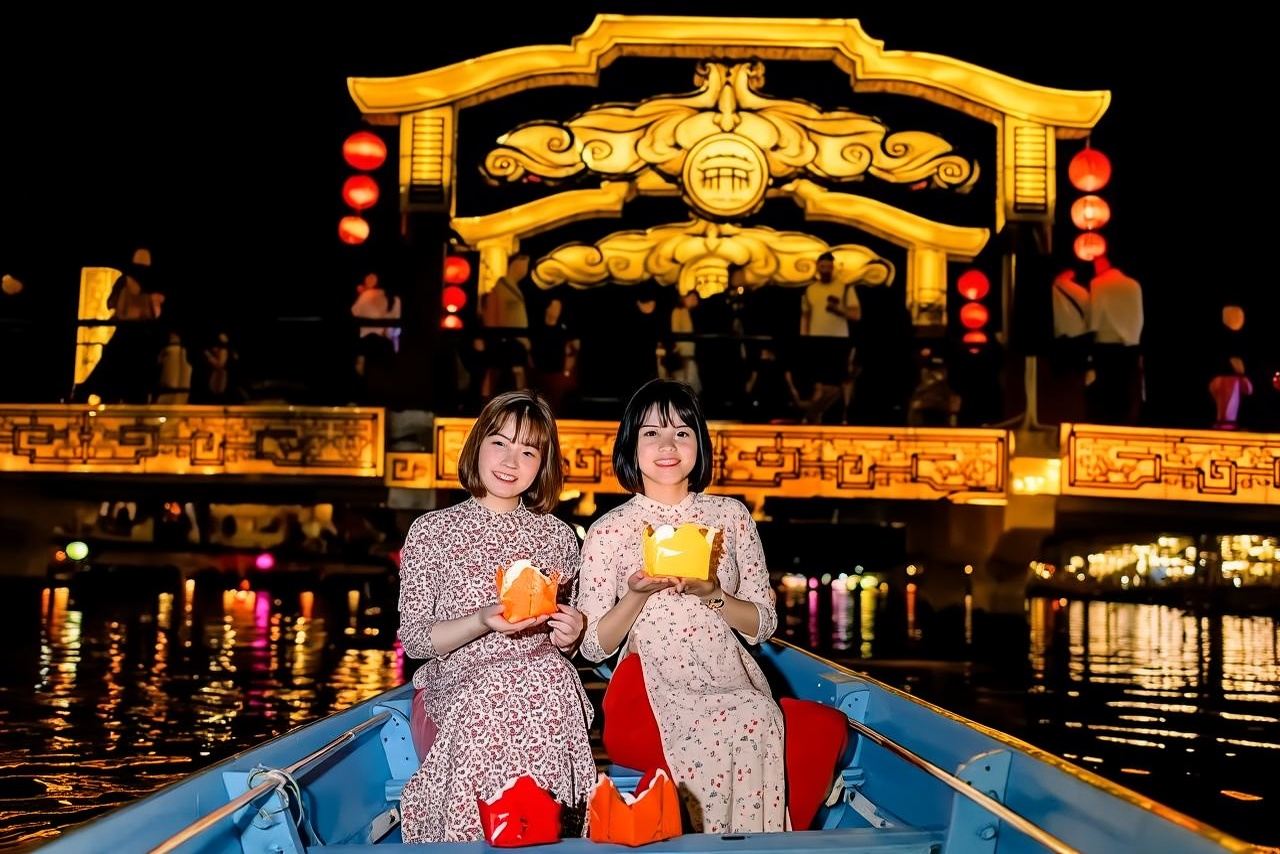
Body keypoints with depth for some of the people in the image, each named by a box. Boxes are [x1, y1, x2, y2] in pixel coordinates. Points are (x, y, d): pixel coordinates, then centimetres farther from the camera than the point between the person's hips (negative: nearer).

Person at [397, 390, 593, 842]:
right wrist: (482, 622, -17)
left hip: (540, 679, 3)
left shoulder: (558, 536, 14)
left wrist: (566, 635, -4)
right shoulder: (432, 531, 6)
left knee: (552, 672, -35)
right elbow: (412, 639, 0)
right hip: (455, 683, -2)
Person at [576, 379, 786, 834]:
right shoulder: (607, 532, 2)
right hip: (652, 688, -2)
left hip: (731, 677, 3)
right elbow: (593, 646, 2)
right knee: (748, 723, -31)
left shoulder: (730, 515, 7)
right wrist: (638, 595, -16)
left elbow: (763, 625, 7)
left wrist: (712, 594, -12)